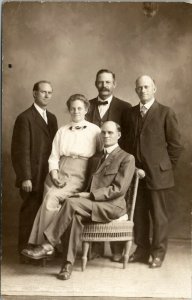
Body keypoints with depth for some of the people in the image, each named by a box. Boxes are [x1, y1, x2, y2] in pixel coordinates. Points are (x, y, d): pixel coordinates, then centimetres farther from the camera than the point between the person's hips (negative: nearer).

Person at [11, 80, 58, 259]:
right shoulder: (25, 118, -7)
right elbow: (21, 150, -12)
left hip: (49, 175, 6)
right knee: (30, 212, 1)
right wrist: (25, 177, -16)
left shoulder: (52, 118, 15)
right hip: (33, 177, -6)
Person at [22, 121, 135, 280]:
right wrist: (85, 195, -1)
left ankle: (48, 245, -22)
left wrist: (90, 195, -16)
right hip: (93, 205, 5)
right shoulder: (95, 158, 24)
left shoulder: (127, 158, 2)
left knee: (72, 202, -29)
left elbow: (119, 189, -9)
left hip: (112, 206, -5)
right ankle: (68, 264, -28)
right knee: (75, 216, -31)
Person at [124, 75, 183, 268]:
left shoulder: (165, 113, -2)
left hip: (157, 173, -4)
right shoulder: (131, 113, 12)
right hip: (136, 172, 4)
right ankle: (142, 250, 23)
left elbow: (175, 144, -1)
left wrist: (167, 166, -1)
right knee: (138, 213, 10)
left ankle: (158, 253, 15)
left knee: (158, 215, 3)